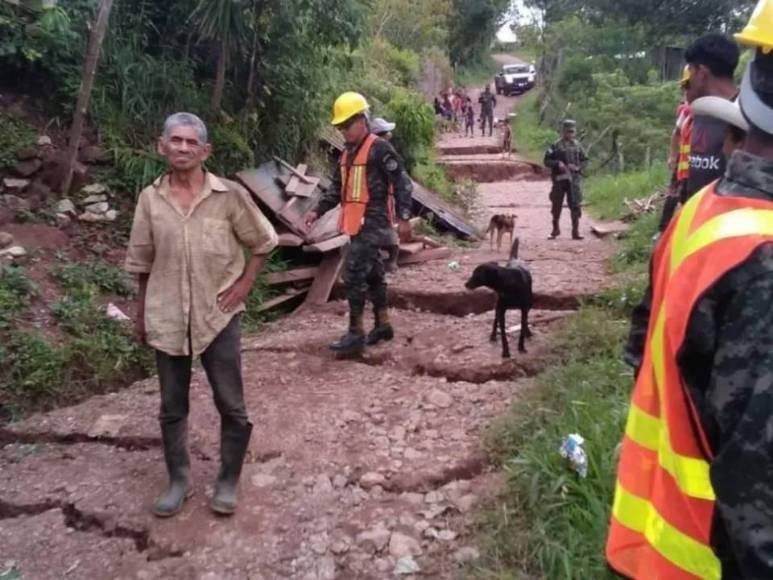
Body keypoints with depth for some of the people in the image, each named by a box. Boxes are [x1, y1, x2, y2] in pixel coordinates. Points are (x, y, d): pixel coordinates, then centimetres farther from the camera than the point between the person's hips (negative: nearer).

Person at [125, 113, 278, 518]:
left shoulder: (230, 195, -7)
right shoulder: (150, 199, 0)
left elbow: (262, 243, 6)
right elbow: (143, 263, 8)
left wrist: (245, 283, -4)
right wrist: (141, 315, 11)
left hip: (218, 316, -2)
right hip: (167, 319, 2)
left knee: (231, 405, 5)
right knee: (172, 407, 13)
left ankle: (227, 481, 24)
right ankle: (178, 480, 30)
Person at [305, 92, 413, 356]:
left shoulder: (380, 149, -11)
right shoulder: (348, 152, 16)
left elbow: (402, 183, -13)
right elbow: (337, 188, 22)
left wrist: (404, 218, -17)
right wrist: (318, 211, 12)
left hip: (373, 223, -9)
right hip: (357, 224, 9)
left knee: (354, 275, -10)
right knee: (372, 273, 15)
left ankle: (356, 333, -3)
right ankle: (383, 324, 26)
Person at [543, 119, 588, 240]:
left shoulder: (577, 146, 8)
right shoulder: (556, 146, 0)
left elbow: (585, 161, 12)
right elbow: (547, 161, -1)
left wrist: (578, 167, -7)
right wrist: (557, 163, -17)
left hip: (574, 179, 1)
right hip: (559, 179, -1)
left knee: (575, 205, -1)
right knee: (556, 205, 7)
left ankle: (575, 231, 5)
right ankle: (555, 228, 25)